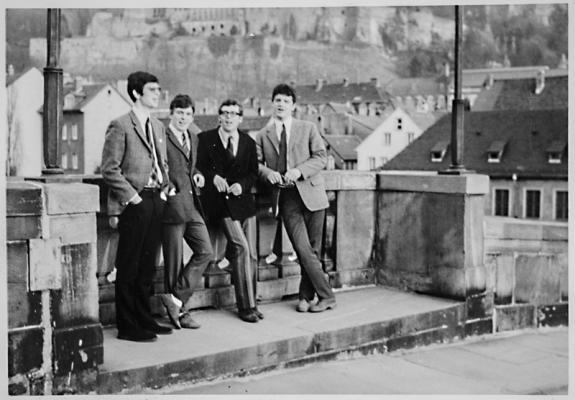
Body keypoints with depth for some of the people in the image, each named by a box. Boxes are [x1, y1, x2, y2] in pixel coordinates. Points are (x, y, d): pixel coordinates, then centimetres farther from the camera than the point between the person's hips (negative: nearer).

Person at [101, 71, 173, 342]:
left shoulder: (158, 127, 16)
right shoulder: (120, 126, -8)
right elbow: (110, 169, -11)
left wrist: (165, 188, 9)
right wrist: (132, 197, -14)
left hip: (156, 202, 7)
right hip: (134, 205, -7)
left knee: (147, 266, 13)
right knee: (128, 267, 0)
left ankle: (144, 320, 22)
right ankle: (127, 327, 7)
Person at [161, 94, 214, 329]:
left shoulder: (193, 139, 18)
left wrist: (196, 176, 11)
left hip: (192, 206, 8)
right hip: (171, 204, -8)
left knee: (205, 252, 2)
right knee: (174, 261, 1)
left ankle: (176, 297, 7)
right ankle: (180, 310, 11)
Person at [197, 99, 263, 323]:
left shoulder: (248, 142, 13)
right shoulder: (205, 139, 3)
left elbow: (253, 173, 11)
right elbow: (199, 167, 1)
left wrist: (241, 185, -8)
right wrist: (213, 177, -17)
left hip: (241, 201, 4)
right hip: (219, 201, -4)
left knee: (237, 250, 8)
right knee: (242, 247, -16)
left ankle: (246, 303, 19)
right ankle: (247, 305, -9)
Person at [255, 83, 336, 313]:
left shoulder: (308, 129, 8)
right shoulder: (262, 135, 12)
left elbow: (321, 157, 2)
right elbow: (255, 163, 10)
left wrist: (299, 170, -14)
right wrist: (267, 172, -12)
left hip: (311, 193, 0)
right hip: (287, 198, 0)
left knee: (312, 249, 3)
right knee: (303, 249, -11)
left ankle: (306, 296, 19)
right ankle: (327, 296, -1)